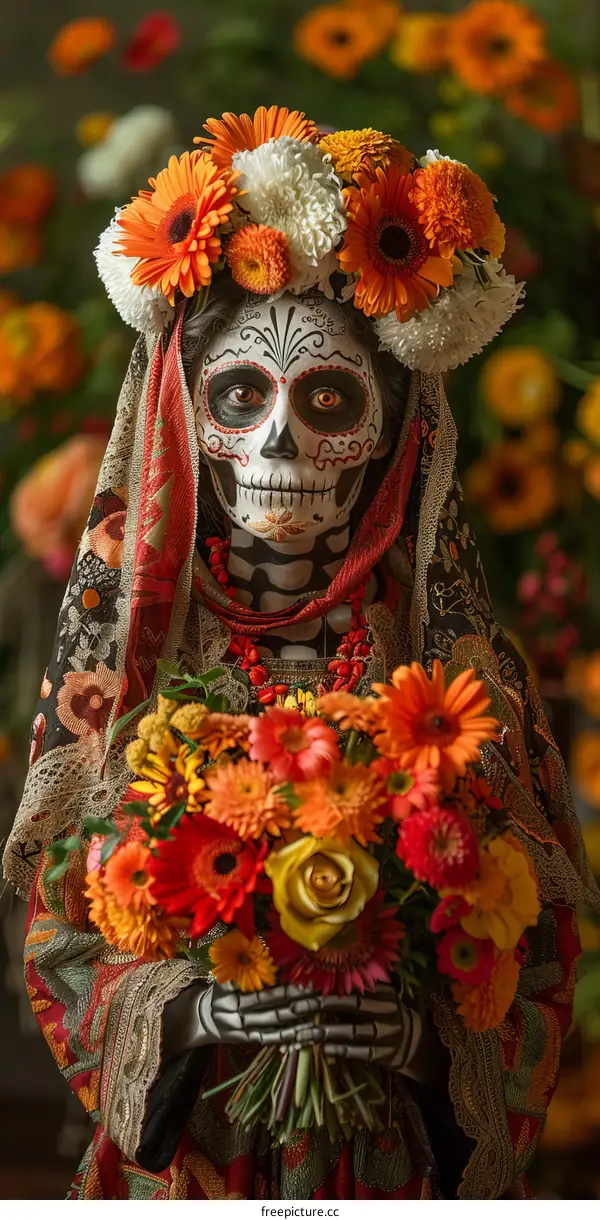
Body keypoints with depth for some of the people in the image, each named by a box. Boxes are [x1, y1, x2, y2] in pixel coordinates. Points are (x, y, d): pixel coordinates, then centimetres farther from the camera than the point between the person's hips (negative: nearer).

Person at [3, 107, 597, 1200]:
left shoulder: (459, 664, -6)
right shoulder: (123, 656, -5)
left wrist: (427, 1032, -22)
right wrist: (190, 1010, -21)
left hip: (406, 1165, 0)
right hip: (178, 1164, 0)